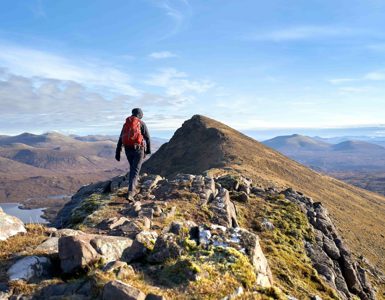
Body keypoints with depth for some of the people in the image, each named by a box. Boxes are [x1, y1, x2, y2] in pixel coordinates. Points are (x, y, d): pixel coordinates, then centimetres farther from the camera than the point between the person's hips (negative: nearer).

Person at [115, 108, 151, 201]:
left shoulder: (126, 124, 13)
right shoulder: (141, 123, -1)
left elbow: (120, 139, 8)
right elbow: (147, 138, -4)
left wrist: (117, 153, 7)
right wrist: (148, 150, 8)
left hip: (128, 150, 5)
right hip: (138, 149, -5)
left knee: (132, 168, 25)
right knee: (135, 171, -6)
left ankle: (132, 190, 26)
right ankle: (130, 193, -20)